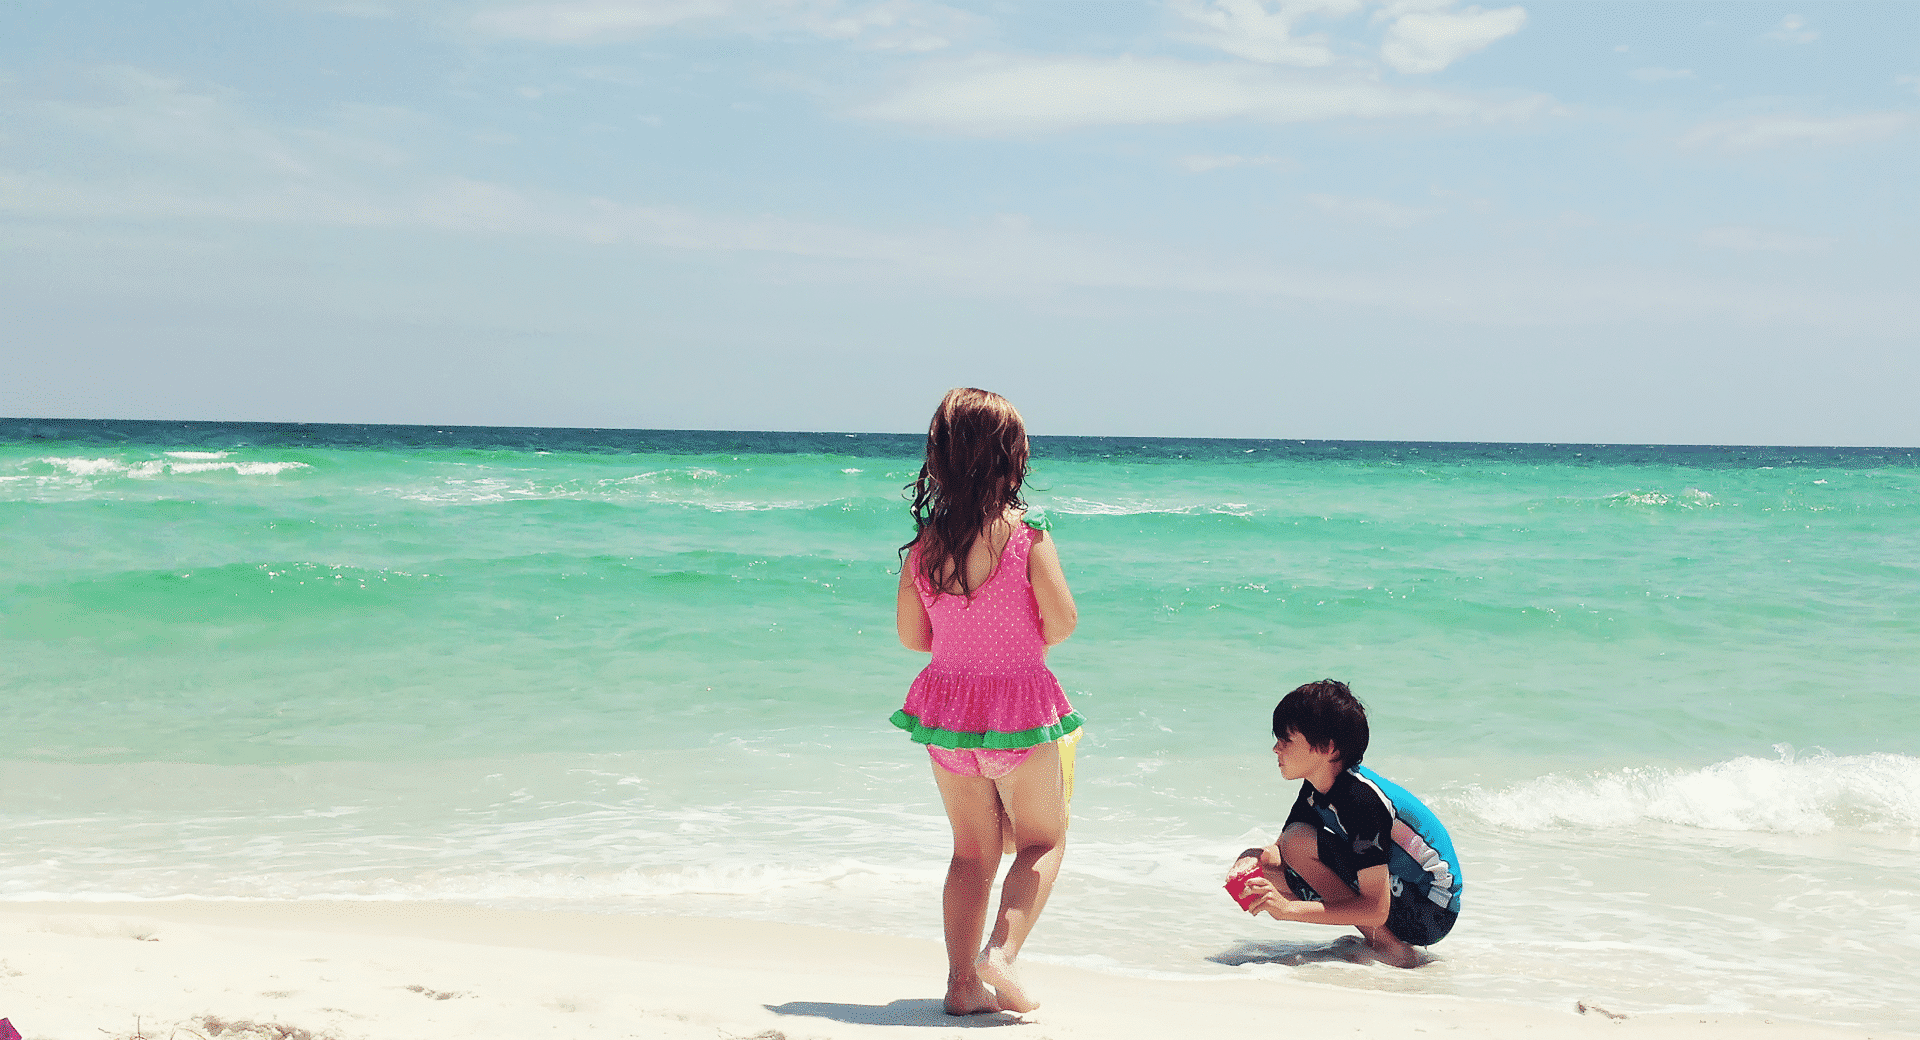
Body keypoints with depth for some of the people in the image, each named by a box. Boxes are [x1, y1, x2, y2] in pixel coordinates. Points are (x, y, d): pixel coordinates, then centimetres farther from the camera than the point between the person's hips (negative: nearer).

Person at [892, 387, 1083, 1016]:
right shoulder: (1026, 533, -14)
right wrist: (1029, 644, 5)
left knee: (973, 852, 17)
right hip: (1019, 704, -4)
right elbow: (1062, 619, -17)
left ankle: (962, 982, 12)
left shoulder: (924, 541, -2)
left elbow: (912, 635, 4)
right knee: (1042, 842, 13)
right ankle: (1001, 952, -7)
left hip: (948, 699, 4)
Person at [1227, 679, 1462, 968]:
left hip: (1431, 915, -9)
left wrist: (1288, 909, -30)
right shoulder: (1315, 789, 1)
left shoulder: (1360, 798, -26)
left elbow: (1376, 910, -28)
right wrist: (1253, 858, -17)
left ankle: (1389, 946, -14)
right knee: (1258, 867, 0)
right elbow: (1276, 853, 8)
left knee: (1300, 841, -23)